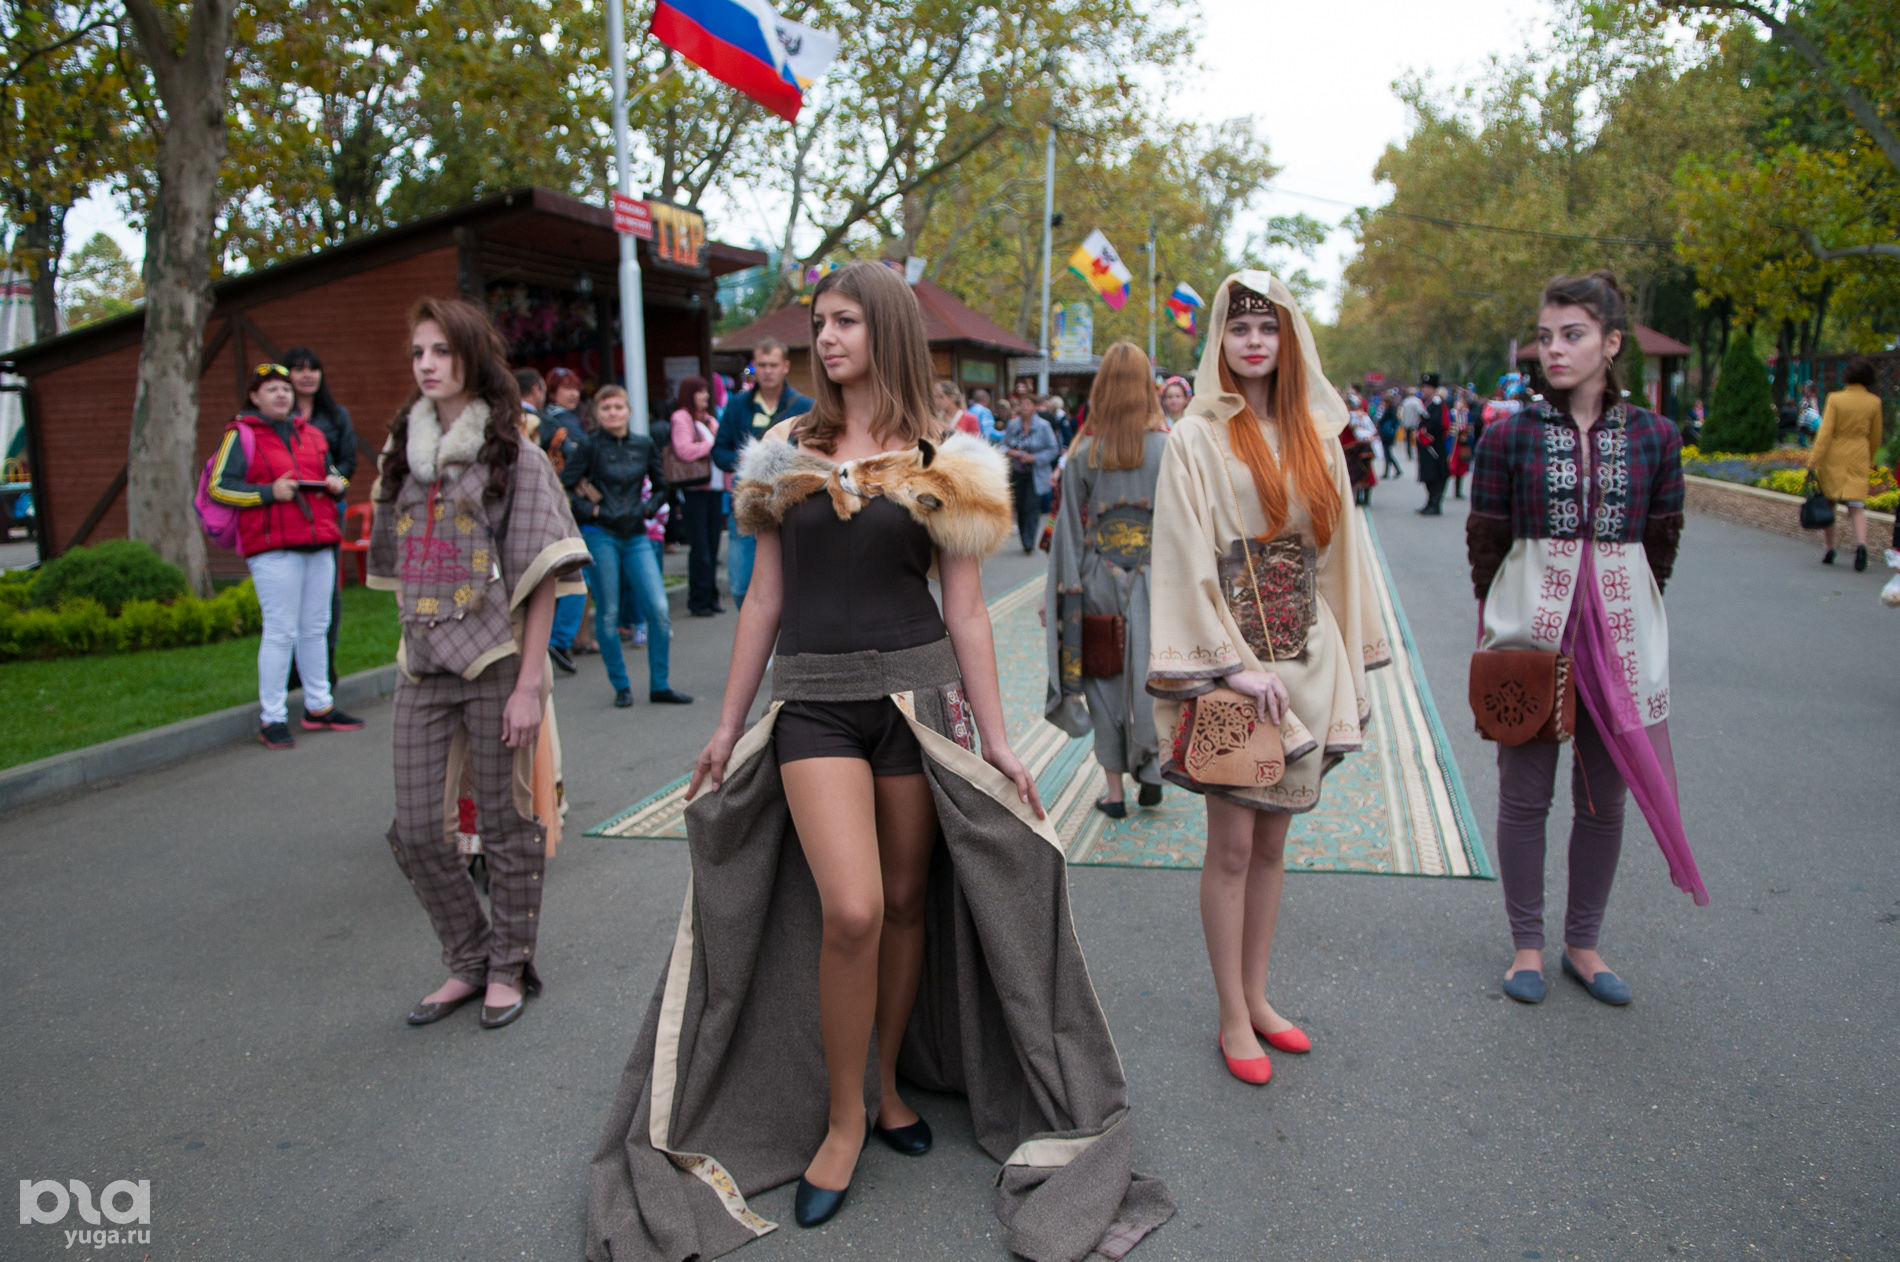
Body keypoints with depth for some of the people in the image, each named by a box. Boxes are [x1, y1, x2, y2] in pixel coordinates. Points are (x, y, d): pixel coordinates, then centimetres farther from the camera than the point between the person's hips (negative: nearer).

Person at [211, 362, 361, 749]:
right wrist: (269, 492, -14)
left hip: (319, 543, 6)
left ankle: (319, 707, 21)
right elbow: (219, 487, -4)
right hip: (272, 547, -6)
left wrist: (338, 484, 7)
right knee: (281, 631, -7)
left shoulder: (312, 435, 19)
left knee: (316, 627, 11)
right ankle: (272, 717, 0)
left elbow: (330, 472, 31)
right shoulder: (241, 436, 1)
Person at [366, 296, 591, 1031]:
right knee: (414, 831, 6)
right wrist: (412, 649, 10)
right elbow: (399, 571, 16)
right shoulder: (403, 457, 12)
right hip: (423, 669, 5)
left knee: (505, 827, 4)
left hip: (496, 665, -5)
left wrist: (530, 682, -14)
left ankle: (509, 968, 23)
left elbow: (541, 579, -9)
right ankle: (470, 961, 25)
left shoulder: (513, 456, -4)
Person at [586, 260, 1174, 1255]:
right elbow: (765, 597, 9)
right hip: (813, 697, 0)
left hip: (918, 690, 0)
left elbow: (966, 612, 2)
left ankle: (889, 1082, 33)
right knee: (849, 911, -12)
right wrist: (728, 725, 9)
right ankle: (841, 1115, 10)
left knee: (906, 902, 9)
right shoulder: (787, 454, 7)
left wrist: (994, 738, -1)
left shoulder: (942, 465, 2)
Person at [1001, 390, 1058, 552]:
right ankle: (1026, 543, 18)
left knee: (1032, 507, -12)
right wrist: (1009, 452, -9)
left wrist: (1034, 458, -15)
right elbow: (1004, 445, 14)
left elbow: (1053, 449, -4)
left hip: (1035, 475, -4)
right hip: (1017, 474, 4)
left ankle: (1028, 543, -13)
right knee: (1020, 507, 6)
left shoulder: (1043, 426, -4)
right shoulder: (1012, 425, 7)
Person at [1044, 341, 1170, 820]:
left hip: (1100, 577, 0)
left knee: (1105, 677, 8)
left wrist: (1067, 586, 4)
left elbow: (1070, 527, -2)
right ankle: (1151, 768, 18)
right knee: (1151, 671, 15)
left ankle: (1113, 788, 14)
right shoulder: (1167, 446, -6)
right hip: (1155, 577, 0)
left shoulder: (1084, 450, -4)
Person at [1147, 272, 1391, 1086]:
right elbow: (1188, 560, -10)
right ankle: (1233, 1018, 16)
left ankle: (1257, 998, 27)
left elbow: (1339, 550, 12)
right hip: (1231, 661, -5)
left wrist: (1346, 665, 9)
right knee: (1232, 845, 2)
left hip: (1303, 660, 5)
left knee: (1272, 843, 13)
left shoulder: (1317, 434, 9)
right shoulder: (1197, 438, -5)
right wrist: (1233, 664, -16)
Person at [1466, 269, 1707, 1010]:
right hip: (1529, 627, -2)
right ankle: (1527, 945, 21)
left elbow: (1662, 543, 8)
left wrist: (1623, 614, 7)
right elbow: (1485, 541, 2)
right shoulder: (1508, 436, -3)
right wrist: (1496, 622, 3)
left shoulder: (1654, 437, 2)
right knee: (1525, 794, 5)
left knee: (1605, 796, 10)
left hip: (1619, 632, 2)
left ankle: (1583, 944, 26)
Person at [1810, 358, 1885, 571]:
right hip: (1859, 457, 2)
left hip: (1833, 457, -2)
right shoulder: (1874, 402, 0)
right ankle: (1861, 544, -22)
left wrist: (1813, 461, -14)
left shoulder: (1836, 399, -9)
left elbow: (1825, 432, -14)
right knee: (1857, 506, 2)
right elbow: (1875, 437, 9)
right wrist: (1869, 459, 25)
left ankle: (1829, 550, 16)